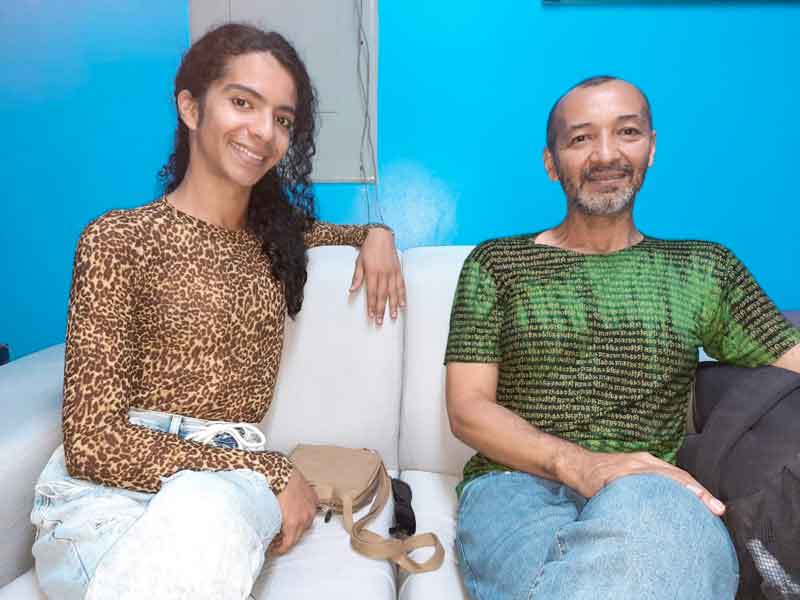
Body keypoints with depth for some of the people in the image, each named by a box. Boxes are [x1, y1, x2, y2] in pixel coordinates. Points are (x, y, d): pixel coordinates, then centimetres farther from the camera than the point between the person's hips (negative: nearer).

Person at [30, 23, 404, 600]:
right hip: (112, 485, -2)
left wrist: (377, 234, 12)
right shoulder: (118, 239, -5)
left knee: (210, 513, -34)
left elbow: (329, 231, 37)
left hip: (231, 482, 2)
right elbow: (91, 440, -11)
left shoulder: (275, 233, 12)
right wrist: (268, 470, -17)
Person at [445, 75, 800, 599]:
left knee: (640, 507, -35)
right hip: (516, 484, -1)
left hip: (654, 496, 2)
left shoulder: (704, 269, 14)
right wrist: (576, 463, -16)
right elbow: (467, 409, 1)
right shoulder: (497, 263, 8)